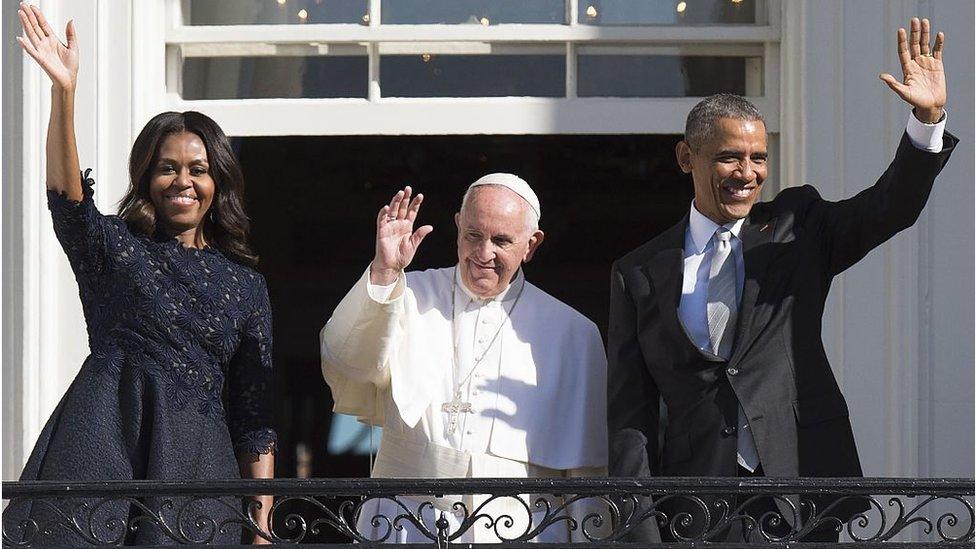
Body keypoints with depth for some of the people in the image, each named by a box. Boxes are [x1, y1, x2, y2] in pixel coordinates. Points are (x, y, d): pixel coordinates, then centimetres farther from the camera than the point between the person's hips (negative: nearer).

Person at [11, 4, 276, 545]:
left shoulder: (245, 284, 14)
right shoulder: (116, 246, 9)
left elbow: (254, 412, 13)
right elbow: (66, 197, -14)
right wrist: (63, 92, -28)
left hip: (194, 463, 2)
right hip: (104, 447, -2)